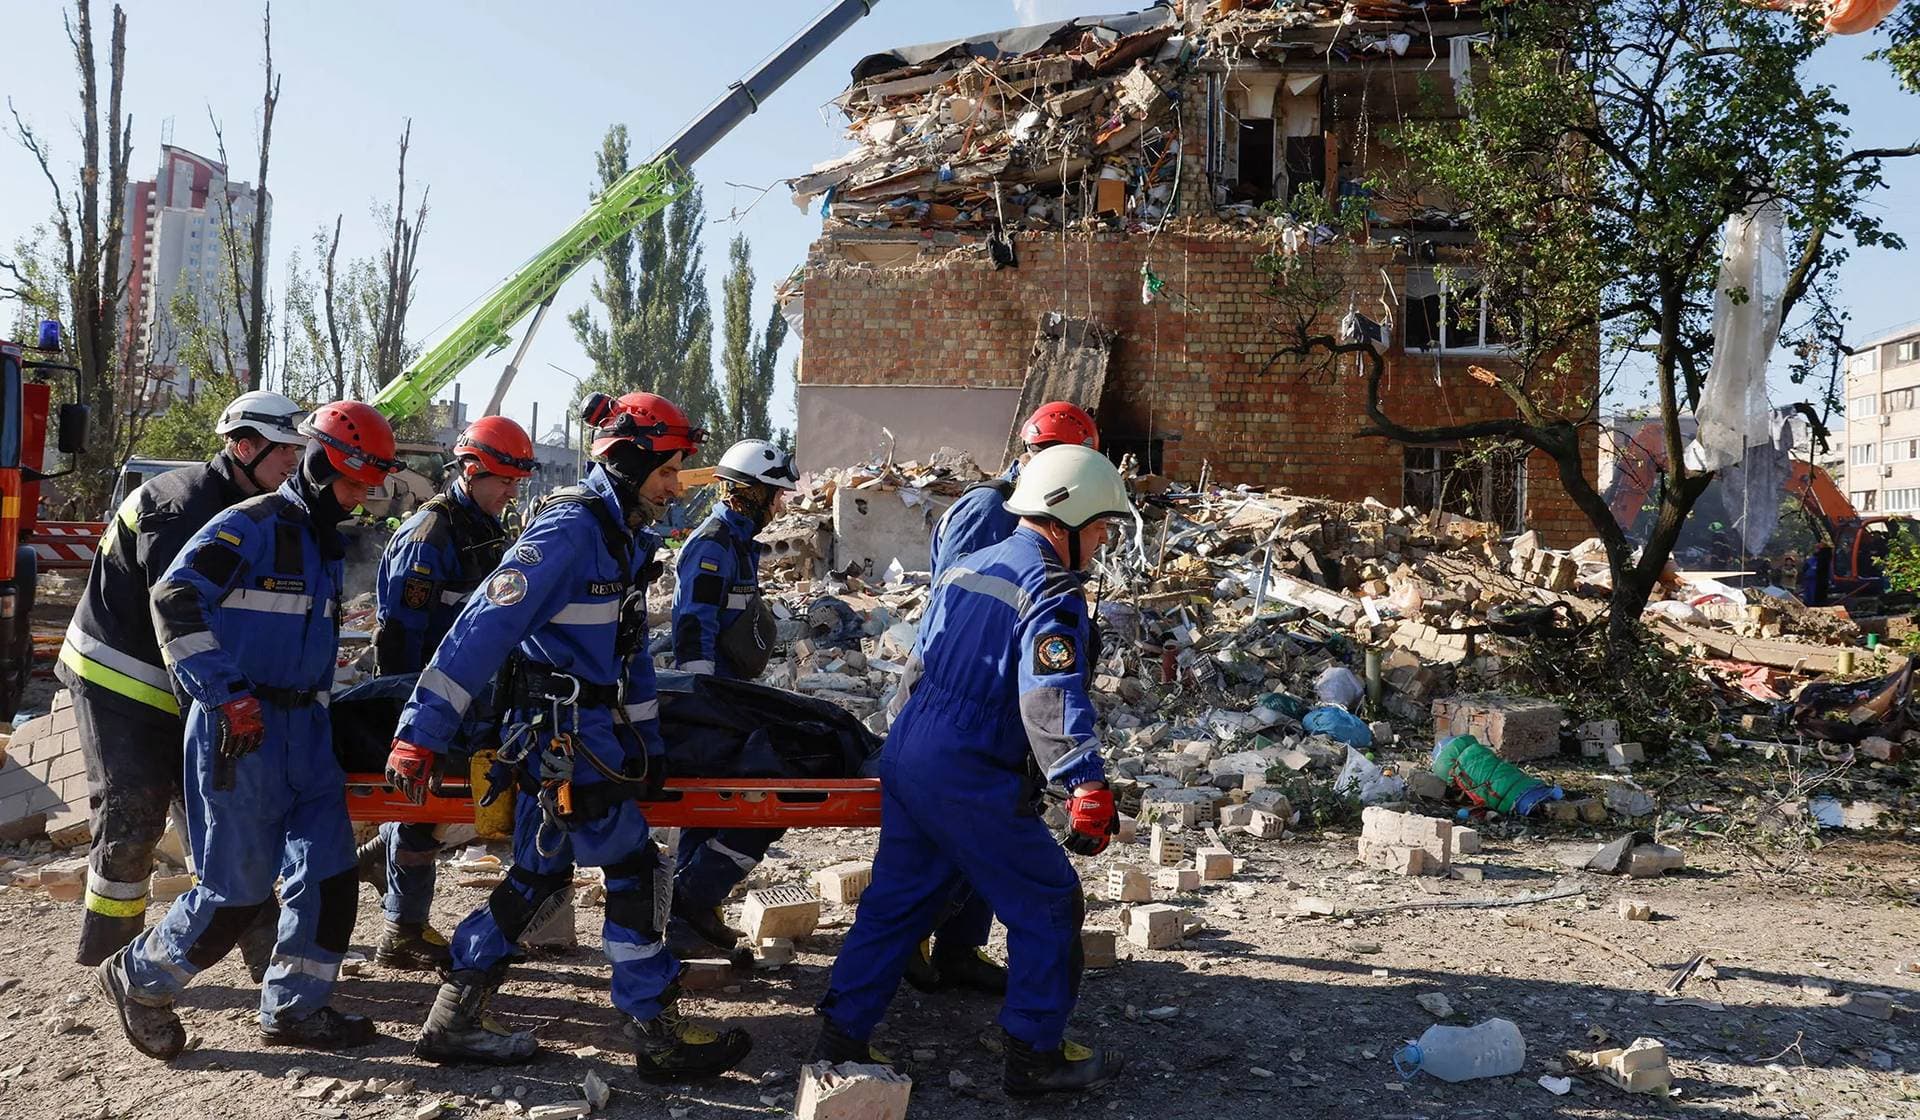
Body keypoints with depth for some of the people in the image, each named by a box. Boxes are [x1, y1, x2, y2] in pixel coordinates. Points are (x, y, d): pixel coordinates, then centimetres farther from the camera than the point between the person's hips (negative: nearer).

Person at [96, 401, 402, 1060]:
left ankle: (294, 1008, 17)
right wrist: (225, 696, -21)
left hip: (304, 725, 8)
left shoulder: (327, 542, 15)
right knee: (239, 886, -2)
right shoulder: (251, 525, -11)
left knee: (329, 868, 4)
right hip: (239, 728, -8)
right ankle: (138, 979, 22)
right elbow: (174, 599, -19)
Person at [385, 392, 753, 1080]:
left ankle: (454, 1021, 24)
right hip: (563, 732, -9)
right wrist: (419, 733, -24)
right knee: (632, 870, -2)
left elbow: (629, 648, 19)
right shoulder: (570, 528, -17)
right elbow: (484, 628, -22)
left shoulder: (623, 537, 13)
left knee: (540, 878, 14)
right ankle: (659, 1037, 8)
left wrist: (648, 744, 18)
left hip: (573, 732, 10)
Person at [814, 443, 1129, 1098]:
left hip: (906, 762, 9)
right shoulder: (1054, 592, -13)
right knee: (1049, 906, 6)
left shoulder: (964, 570, 13)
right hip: (972, 783, -8)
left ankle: (841, 1038, 25)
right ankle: (1036, 1056, 15)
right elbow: (1051, 697, -30)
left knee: (896, 899, 19)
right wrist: (1087, 786, -39)